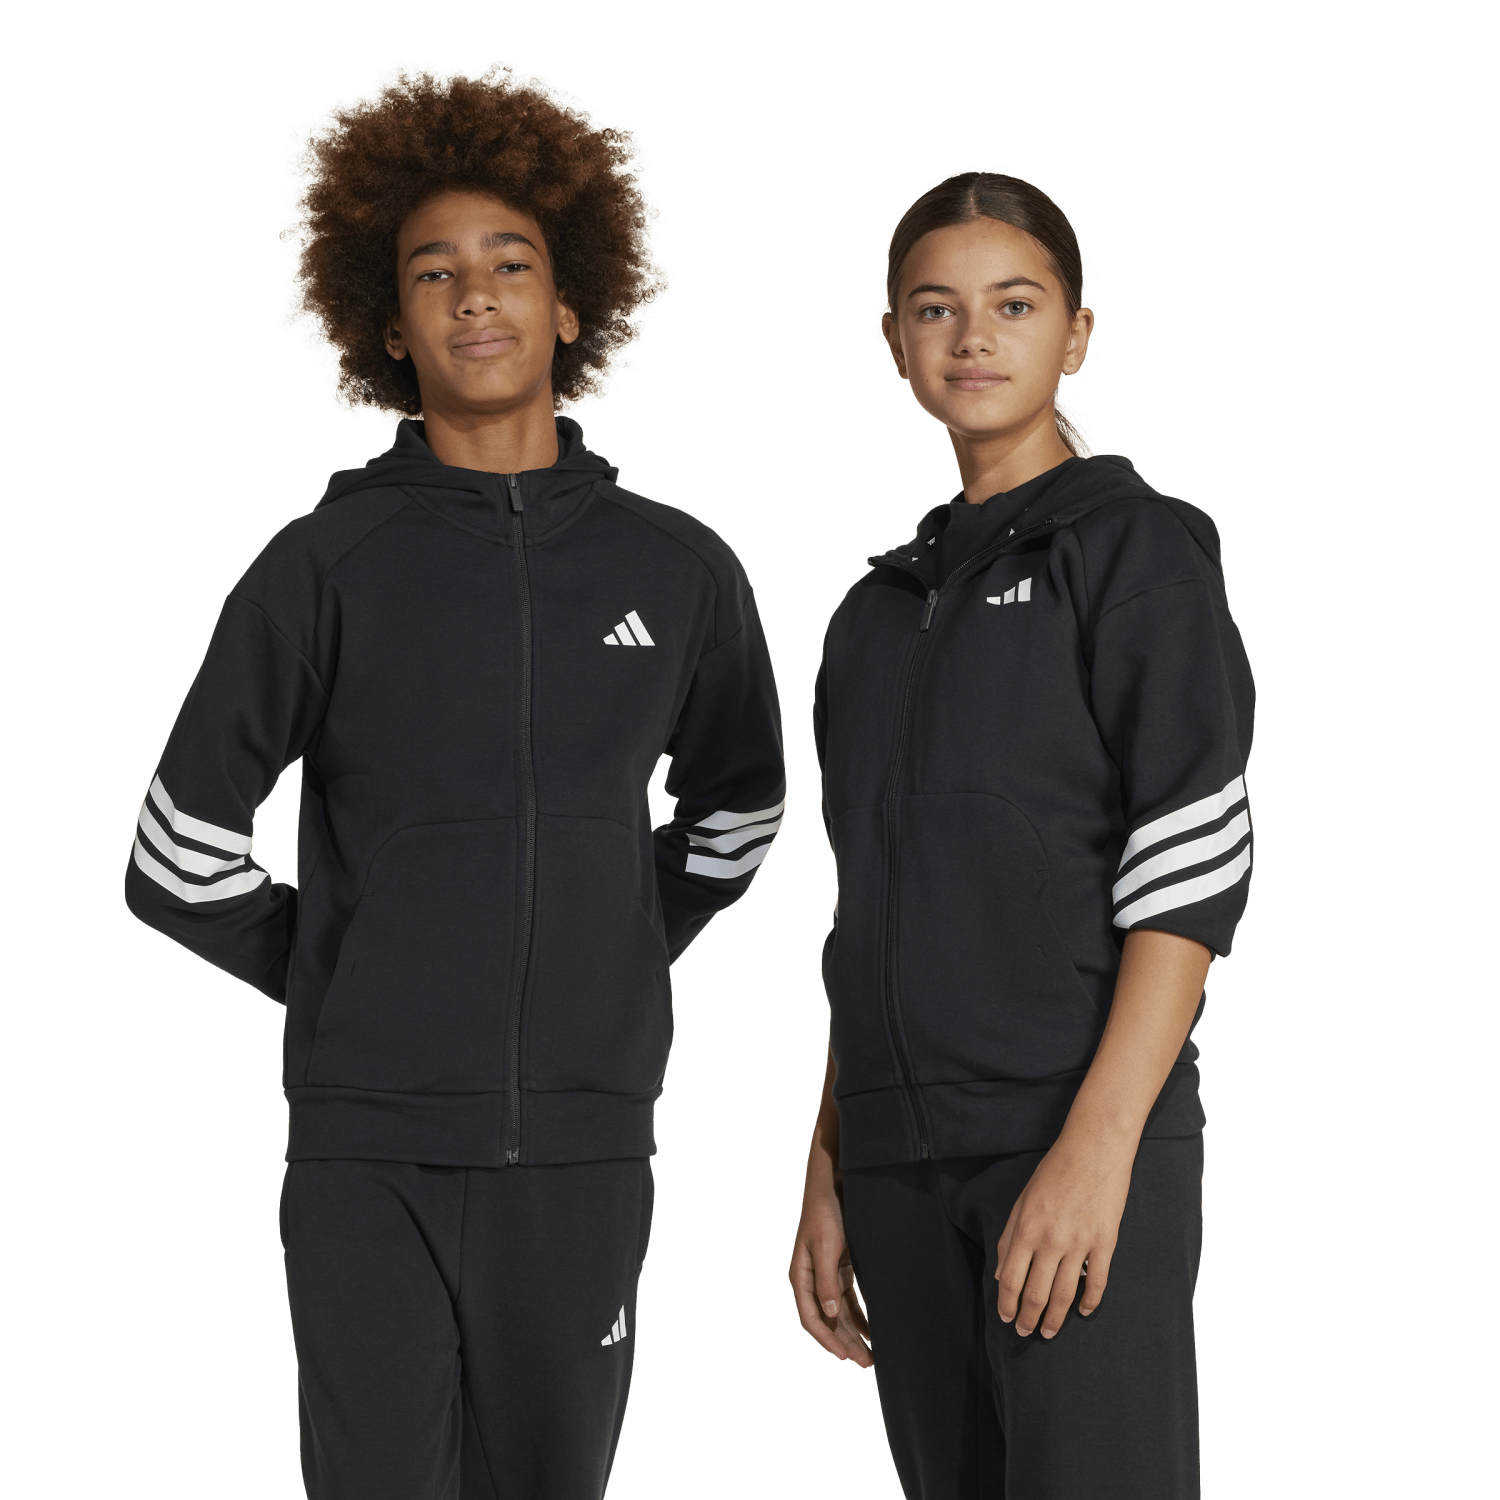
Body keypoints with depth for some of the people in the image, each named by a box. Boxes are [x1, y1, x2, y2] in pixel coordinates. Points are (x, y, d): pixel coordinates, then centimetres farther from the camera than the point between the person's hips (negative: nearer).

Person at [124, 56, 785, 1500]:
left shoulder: (678, 570, 6)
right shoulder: (327, 567, -1)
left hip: (584, 1151, 2)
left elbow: (737, 808, 22)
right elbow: (177, 858, 3)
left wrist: (626, 950, 11)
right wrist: (323, 970, 1)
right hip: (370, 1158, -2)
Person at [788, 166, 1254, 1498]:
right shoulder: (884, 606, 18)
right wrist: (829, 1168, 12)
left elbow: (1193, 873, -9)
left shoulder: (1134, 549, -1)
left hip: (1083, 1137, -6)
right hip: (904, 1161, 6)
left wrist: (1097, 1147, -17)